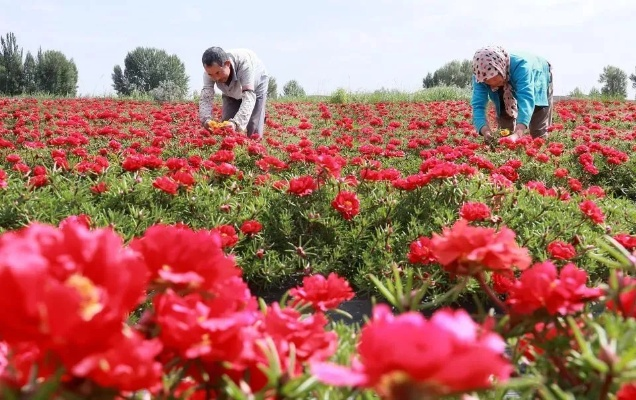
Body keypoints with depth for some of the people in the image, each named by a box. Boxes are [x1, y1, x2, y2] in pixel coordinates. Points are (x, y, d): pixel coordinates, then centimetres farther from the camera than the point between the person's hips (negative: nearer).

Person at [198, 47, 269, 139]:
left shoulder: (243, 62, -44)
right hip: (231, 92, 4)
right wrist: (206, 120, -59)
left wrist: (236, 123, -66)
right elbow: (205, 98, -37)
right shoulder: (210, 70, -32)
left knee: (254, 134, -14)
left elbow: (249, 97, -50)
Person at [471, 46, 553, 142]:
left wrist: (518, 134, -76)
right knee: (505, 128, 0)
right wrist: (485, 131, -63)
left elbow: (526, 99, -59)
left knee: (538, 132, -6)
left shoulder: (520, 66, -48)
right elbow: (478, 105, -42)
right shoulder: (481, 74, -35)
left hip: (538, 82, -3)